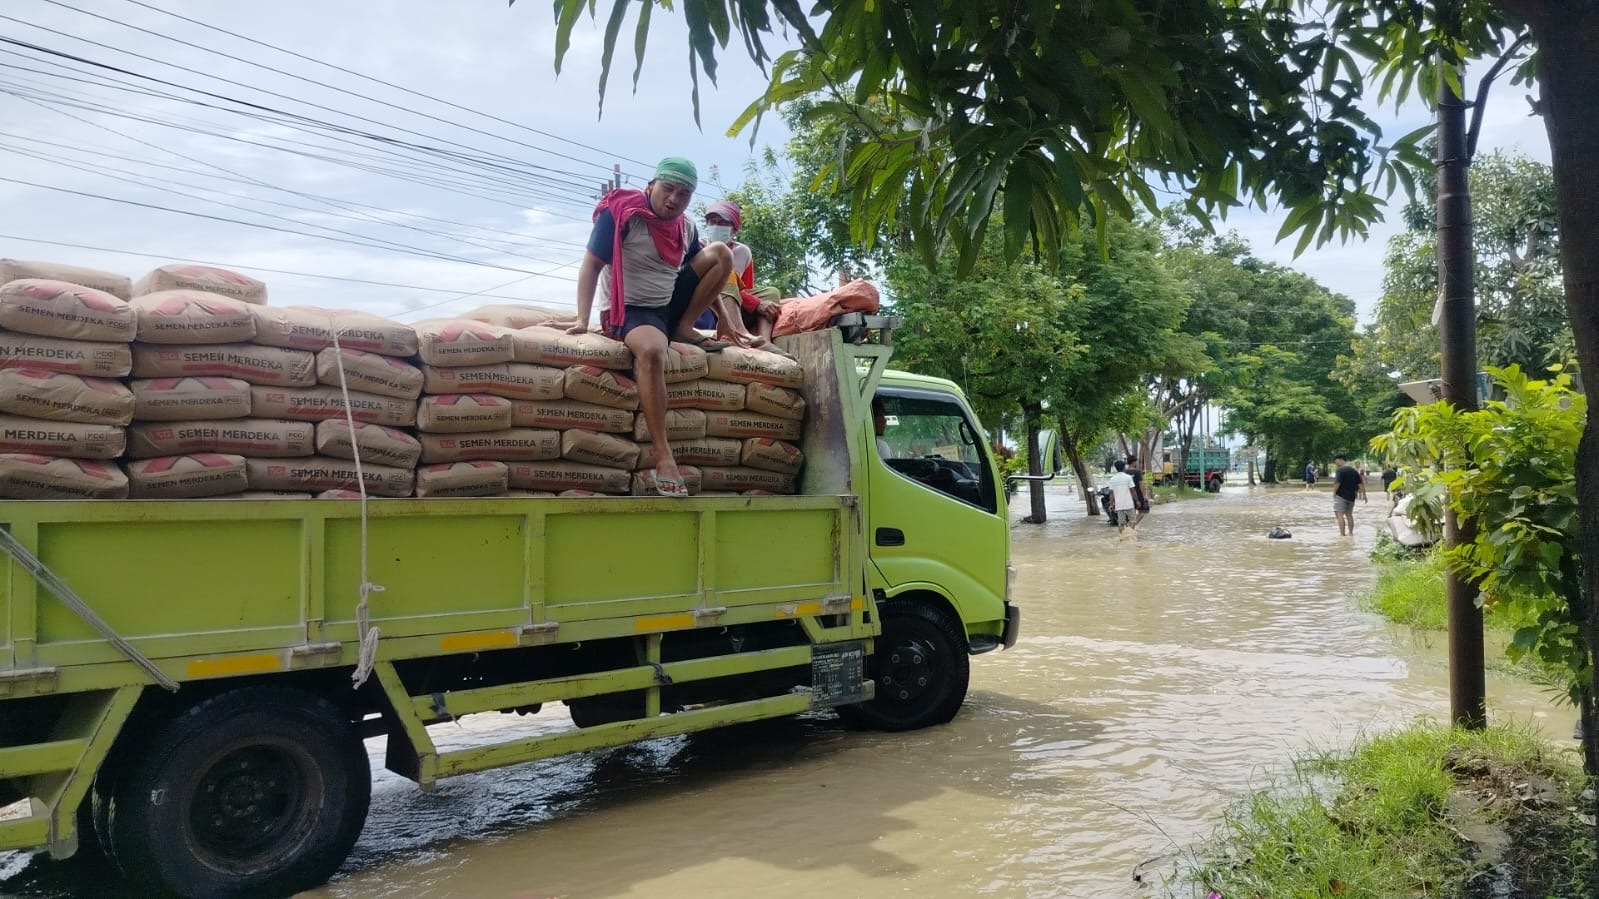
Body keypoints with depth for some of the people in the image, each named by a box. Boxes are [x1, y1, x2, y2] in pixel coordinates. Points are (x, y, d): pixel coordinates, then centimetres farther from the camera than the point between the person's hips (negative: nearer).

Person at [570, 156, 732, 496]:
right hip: (632, 310, -7)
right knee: (652, 350, -41)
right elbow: (591, 265, -16)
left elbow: (709, 274, 15)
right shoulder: (620, 212, -14)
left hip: (672, 304, 7)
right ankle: (663, 453, -39)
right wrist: (582, 319, -25)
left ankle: (684, 329, -1)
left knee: (722, 253, -3)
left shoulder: (686, 227, 4)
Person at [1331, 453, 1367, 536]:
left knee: (1339, 514, -8)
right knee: (1349, 514, 19)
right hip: (1351, 496, 8)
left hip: (1340, 496, -8)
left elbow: (1337, 483, -21)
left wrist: (1334, 492, -10)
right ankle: (1350, 533, 23)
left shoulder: (1339, 470, -12)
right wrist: (1364, 494, 14)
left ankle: (1342, 533, -15)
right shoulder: (1354, 471, 12)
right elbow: (1360, 484, 10)